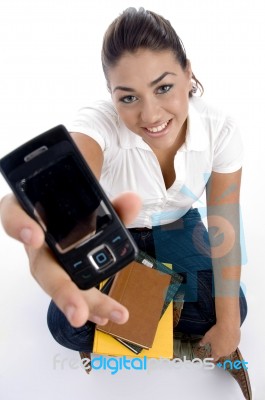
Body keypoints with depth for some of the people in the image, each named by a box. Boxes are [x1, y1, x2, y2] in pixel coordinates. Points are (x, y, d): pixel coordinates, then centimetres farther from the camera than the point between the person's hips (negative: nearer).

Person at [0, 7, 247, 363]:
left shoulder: (220, 130, -25)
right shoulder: (99, 122, -34)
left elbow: (225, 230, -18)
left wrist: (228, 321, -17)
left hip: (178, 227, 2)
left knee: (232, 310, -14)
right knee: (68, 327, -19)